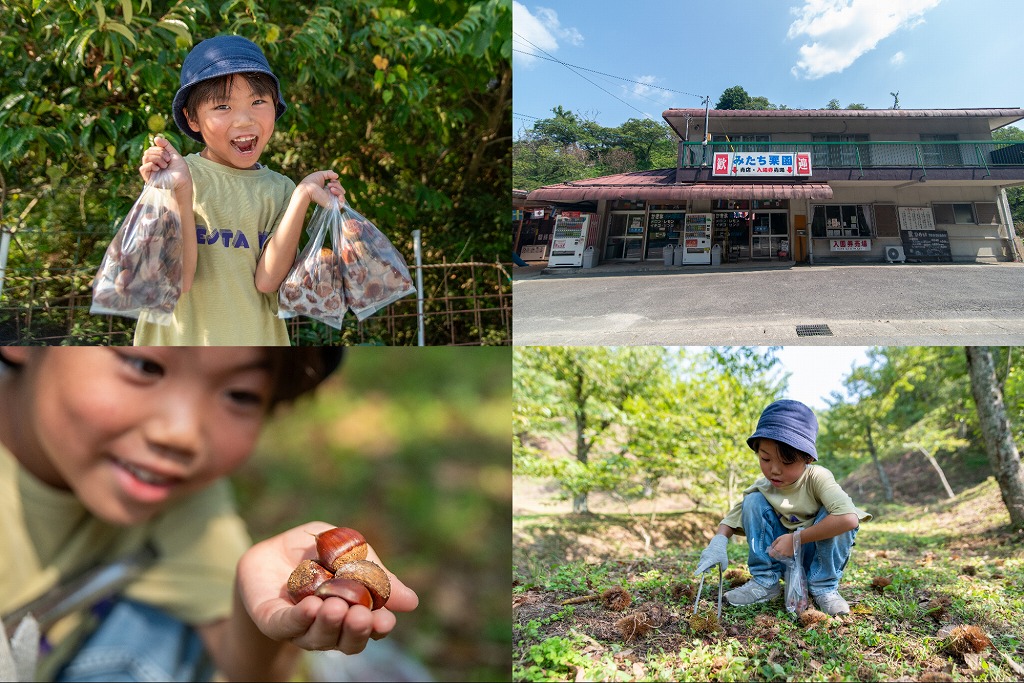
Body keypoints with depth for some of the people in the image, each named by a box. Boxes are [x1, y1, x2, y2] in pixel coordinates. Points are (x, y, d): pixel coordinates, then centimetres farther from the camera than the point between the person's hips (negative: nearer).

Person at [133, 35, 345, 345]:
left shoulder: (280, 190, 0)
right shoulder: (176, 175, -5)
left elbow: (267, 279, -12)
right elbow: (180, 278, -13)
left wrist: (303, 196, -15)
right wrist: (180, 192, -20)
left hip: (255, 341, 2)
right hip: (180, 342, -2)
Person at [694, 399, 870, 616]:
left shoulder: (817, 478, -26)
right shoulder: (763, 486, -12)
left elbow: (849, 518, -42)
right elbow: (734, 515, -3)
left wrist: (796, 539, -34)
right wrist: (719, 541, -25)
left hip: (817, 556, -3)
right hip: (781, 557, 3)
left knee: (837, 518, -31)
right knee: (754, 501, -18)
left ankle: (824, 586, -10)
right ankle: (765, 582, -8)